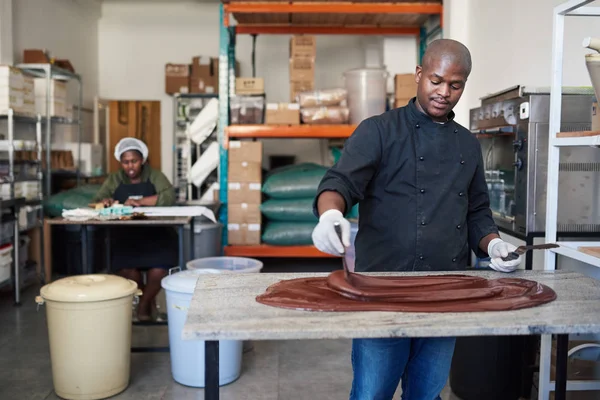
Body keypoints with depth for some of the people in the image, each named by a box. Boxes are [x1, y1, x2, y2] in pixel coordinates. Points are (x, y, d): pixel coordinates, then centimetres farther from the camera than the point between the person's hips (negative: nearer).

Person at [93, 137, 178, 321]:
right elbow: (96, 201, 5)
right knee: (124, 265, -29)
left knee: (159, 264, -29)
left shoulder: (154, 176, 5)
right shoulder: (114, 179, 13)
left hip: (155, 232, -1)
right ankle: (146, 296, 1)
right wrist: (105, 202, -19)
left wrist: (141, 201, -24)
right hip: (125, 234, 2)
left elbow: (169, 197, -12)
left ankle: (144, 302, -1)